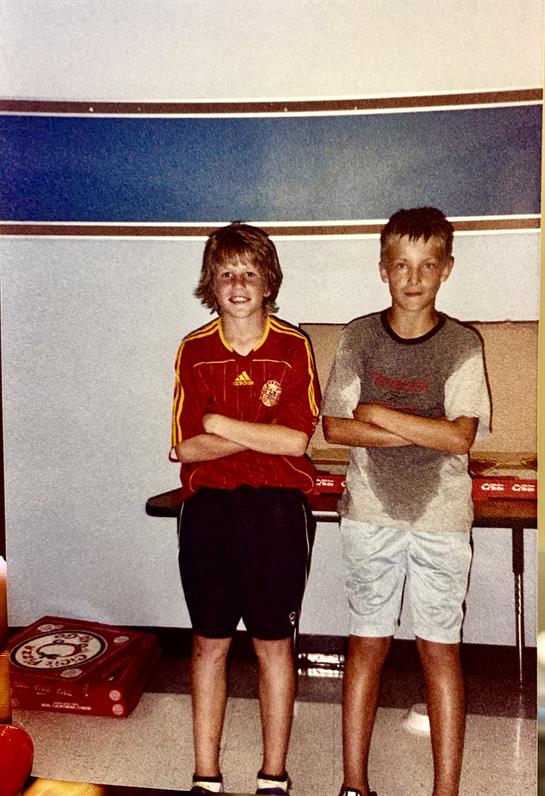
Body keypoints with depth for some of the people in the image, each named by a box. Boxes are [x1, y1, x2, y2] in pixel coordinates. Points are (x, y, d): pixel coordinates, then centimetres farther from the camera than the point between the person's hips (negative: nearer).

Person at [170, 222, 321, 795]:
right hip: (208, 509, 2)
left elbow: (296, 440, -12)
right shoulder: (194, 350, 2)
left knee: (274, 643, 10)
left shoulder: (294, 347, -2)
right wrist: (264, 434, -11)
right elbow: (186, 448, -5)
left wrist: (220, 424, -10)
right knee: (209, 641, 11)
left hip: (277, 509, -1)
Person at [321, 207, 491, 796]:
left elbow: (461, 437, -14)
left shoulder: (462, 344, -4)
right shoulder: (358, 337, 0)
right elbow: (334, 426, -5)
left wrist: (377, 414, -13)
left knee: (440, 648, 8)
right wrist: (422, 432, -13)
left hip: (440, 517, -1)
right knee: (368, 642, 10)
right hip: (370, 514, 1)